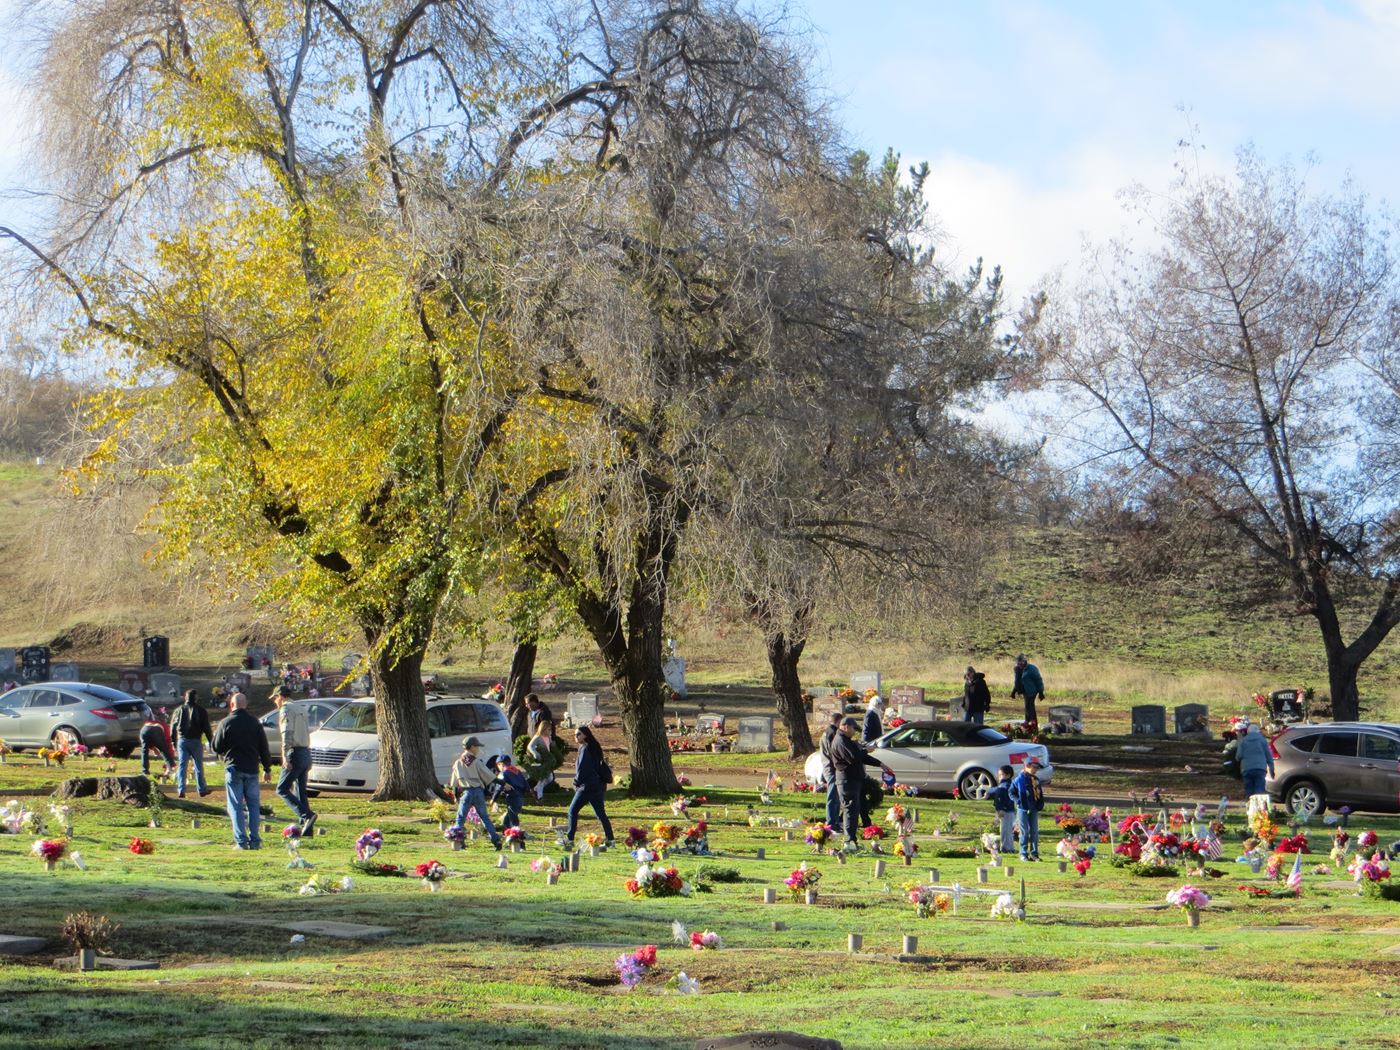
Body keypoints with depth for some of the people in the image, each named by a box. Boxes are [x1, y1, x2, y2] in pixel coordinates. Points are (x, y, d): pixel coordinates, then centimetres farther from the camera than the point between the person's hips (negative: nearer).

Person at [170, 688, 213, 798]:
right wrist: (211, 742, 2)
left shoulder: (179, 710, 5)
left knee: (182, 765, 5)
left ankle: (181, 790, -1)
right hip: (195, 741, -2)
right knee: (198, 766, 8)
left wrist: (174, 742, 16)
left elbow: (173, 727, 8)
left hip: (182, 740, 2)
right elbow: (207, 728, -5)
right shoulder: (200, 710, -3)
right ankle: (202, 789, 13)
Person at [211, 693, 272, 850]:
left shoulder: (226, 723, -5)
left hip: (234, 768, -3)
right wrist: (267, 769, 14)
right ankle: (255, 841, 6)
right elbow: (264, 748, 6)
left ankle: (241, 841, -6)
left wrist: (216, 734, 19)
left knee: (236, 806, 1)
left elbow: (217, 747, -1)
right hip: (252, 769, 3)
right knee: (253, 805, 10)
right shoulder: (254, 723, 3)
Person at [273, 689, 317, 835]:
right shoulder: (300, 709, 21)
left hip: (296, 753, -9)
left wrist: (285, 756, -26)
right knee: (300, 792, 10)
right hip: (306, 754, 9)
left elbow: (287, 733, -18)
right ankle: (306, 828, 5)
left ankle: (306, 815, -23)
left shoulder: (285, 710, -6)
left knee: (282, 789, -7)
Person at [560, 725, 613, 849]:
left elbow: (582, 768, -16)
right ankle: (609, 839, 7)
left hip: (587, 786, -9)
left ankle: (569, 840, -1)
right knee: (601, 813, 10)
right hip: (598, 786, 9)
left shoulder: (585, 749, -11)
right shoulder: (594, 748, 15)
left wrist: (577, 782, -7)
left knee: (573, 811, -1)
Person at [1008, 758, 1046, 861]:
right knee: (1024, 832, -1)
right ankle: (1024, 854, 4)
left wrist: (1040, 805, 6)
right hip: (1023, 809, -5)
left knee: (1034, 832, 5)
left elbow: (1040, 794, 18)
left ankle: (1034, 853, 10)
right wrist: (1018, 800, -11)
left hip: (1034, 810, 5)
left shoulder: (1036, 780, 11)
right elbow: (1011, 792, -1)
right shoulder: (1019, 779, -6)